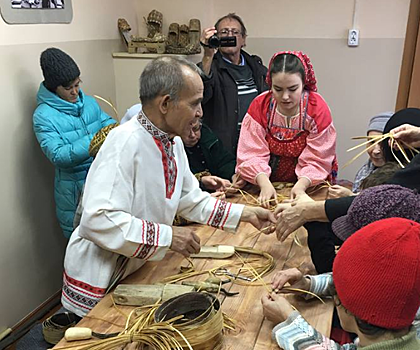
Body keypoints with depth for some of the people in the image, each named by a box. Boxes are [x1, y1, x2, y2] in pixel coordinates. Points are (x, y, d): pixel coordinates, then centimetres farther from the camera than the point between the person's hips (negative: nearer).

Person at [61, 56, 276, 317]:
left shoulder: (174, 142, 2)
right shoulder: (126, 142, -26)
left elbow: (192, 201, 11)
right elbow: (97, 220, -34)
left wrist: (245, 214, 2)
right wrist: (167, 236, -28)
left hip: (138, 272, 8)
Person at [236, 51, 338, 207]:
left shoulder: (318, 109, -10)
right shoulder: (259, 106, -8)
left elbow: (317, 160, -12)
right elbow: (252, 154, -12)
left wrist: (301, 186, -30)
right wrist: (265, 184, -29)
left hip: (308, 186, -1)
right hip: (268, 183, 1)